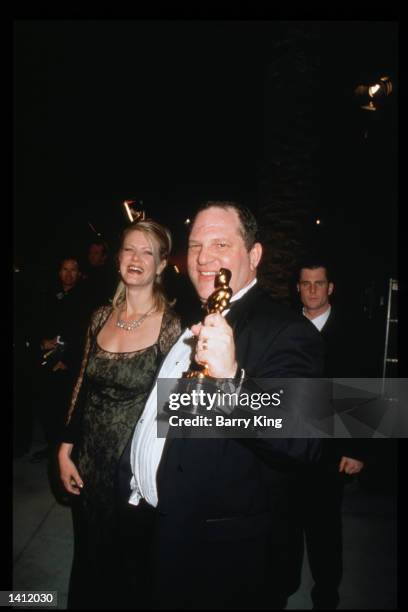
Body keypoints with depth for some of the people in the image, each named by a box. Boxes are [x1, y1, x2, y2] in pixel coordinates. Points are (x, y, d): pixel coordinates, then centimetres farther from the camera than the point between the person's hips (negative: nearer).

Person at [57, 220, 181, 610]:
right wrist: (66, 449, 5)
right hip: (89, 462, 5)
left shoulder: (172, 325, -16)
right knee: (89, 560, 24)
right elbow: (83, 387, 6)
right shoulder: (101, 317, -1)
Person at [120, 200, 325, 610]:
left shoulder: (286, 332, -20)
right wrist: (137, 496, 13)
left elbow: (303, 443, -31)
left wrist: (233, 379, -45)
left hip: (219, 555, -7)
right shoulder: (192, 319, 6)